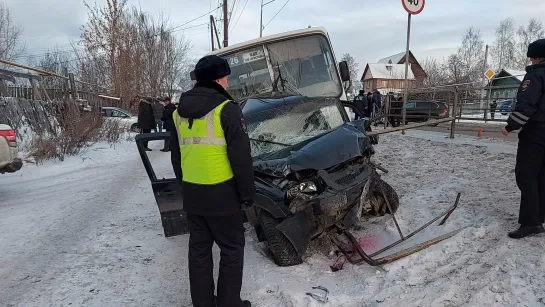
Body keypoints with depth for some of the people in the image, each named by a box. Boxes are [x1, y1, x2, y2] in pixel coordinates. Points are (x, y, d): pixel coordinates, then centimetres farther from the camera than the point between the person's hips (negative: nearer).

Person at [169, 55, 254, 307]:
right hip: (222, 194, -6)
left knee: (199, 249, 16)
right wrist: (248, 193, -5)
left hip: (192, 194, 7)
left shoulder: (180, 111, 9)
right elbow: (241, 158, -14)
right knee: (231, 249, 9)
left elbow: (176, 156, 16)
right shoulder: (226, 109, -12)